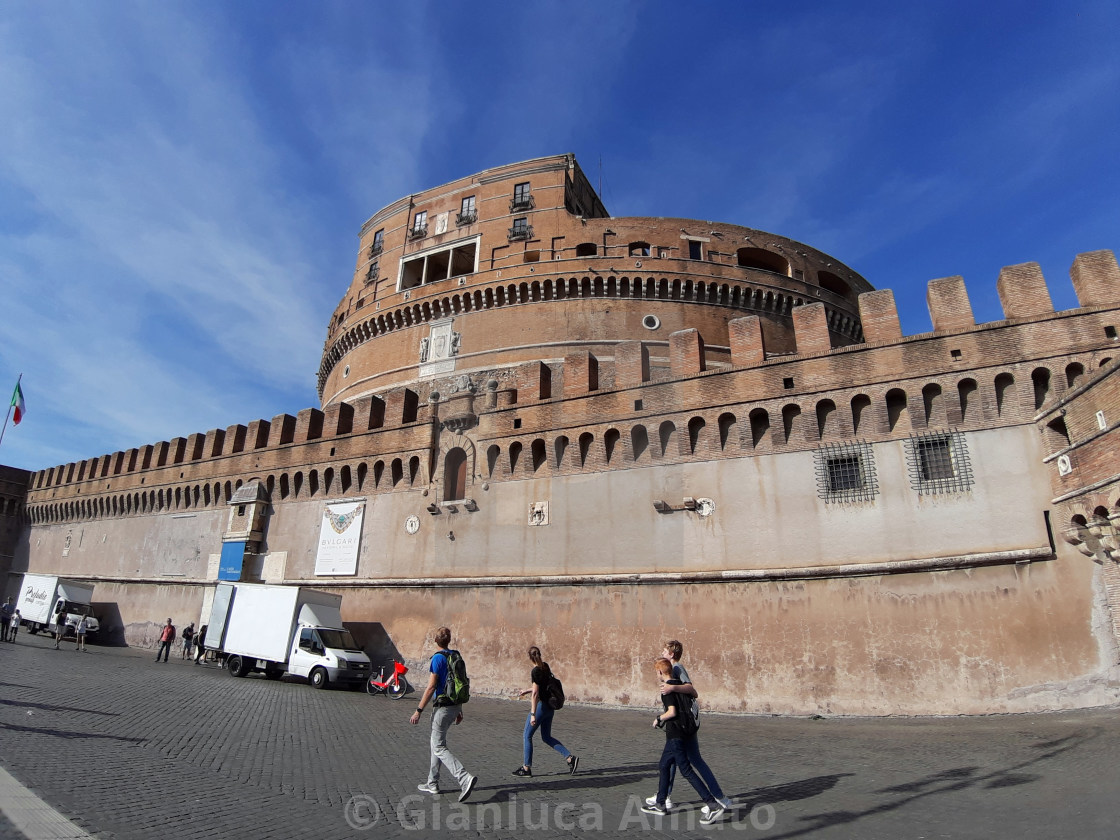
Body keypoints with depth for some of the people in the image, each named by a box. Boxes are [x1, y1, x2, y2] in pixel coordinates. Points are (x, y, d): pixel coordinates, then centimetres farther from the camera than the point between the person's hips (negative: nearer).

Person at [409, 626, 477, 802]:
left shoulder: (437, 658, -14)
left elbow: (431, 687, -18)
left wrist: (418, 711, -13)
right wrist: (460, 711, 19)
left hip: (443, 707, -8)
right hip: (455, 705, 8)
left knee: (439, 747, -4)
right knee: (437, 743, 20)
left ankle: (465, 778, -18)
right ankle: (432, 783, 27)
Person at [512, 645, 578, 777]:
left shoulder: (536, 671, -18)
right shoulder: (545, 666, 7)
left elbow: (535, 693, -21)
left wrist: (533, 714, -21)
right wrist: (527, 691, 26)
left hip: (540, 706, -8)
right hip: (550, 707, 8)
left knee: (527, 736, 8)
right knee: (546, 737, 16)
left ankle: (526, 768, 15)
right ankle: (570, 757, 7)